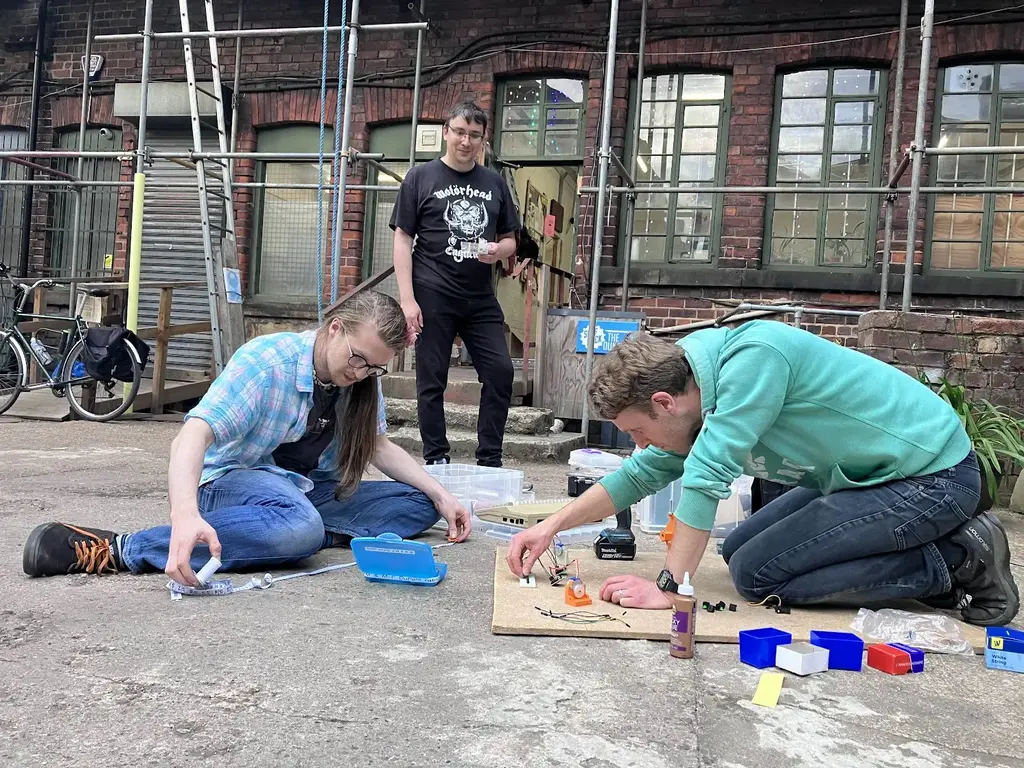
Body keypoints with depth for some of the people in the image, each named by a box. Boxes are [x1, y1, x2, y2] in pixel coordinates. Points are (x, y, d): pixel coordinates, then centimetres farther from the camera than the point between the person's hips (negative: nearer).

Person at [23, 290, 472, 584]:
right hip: (234, 479, -7)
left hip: (309, 491, 7)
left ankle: (324, 533, -25)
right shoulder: (264, 360, -21)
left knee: (417, 505, -7)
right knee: (298, 528, -42)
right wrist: (185, 514, -49)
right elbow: (193, 436, -31)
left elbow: (379, 447, 11)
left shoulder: (363, 379, -1)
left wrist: (440, 494, 0)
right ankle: (121, 550, -36)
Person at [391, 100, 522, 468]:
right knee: (432, 381, 2)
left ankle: (489, 459, 10)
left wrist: (498, 250, -7)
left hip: (481, 299, 4)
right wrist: (408, 299, -10)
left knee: (500, 372, -2)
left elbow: (510, 239, 18)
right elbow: (403, 240, -1)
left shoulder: (494, 183, 13)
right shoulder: (421, 178, 3)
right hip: (433, 297, -3)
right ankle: (436, 459, 14)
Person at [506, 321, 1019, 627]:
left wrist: (667, 587, -25)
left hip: (934, 475, -9)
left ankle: (958, 561, -5)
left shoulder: (752, 356, -27)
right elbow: (645, 473, 11)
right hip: (872, 475, 9)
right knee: (737, 551, 11)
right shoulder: (703, 392, 1)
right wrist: (552, 526, 5)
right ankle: (937, 547, 11)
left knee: (755, 573, -13)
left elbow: (706, 476, -31)